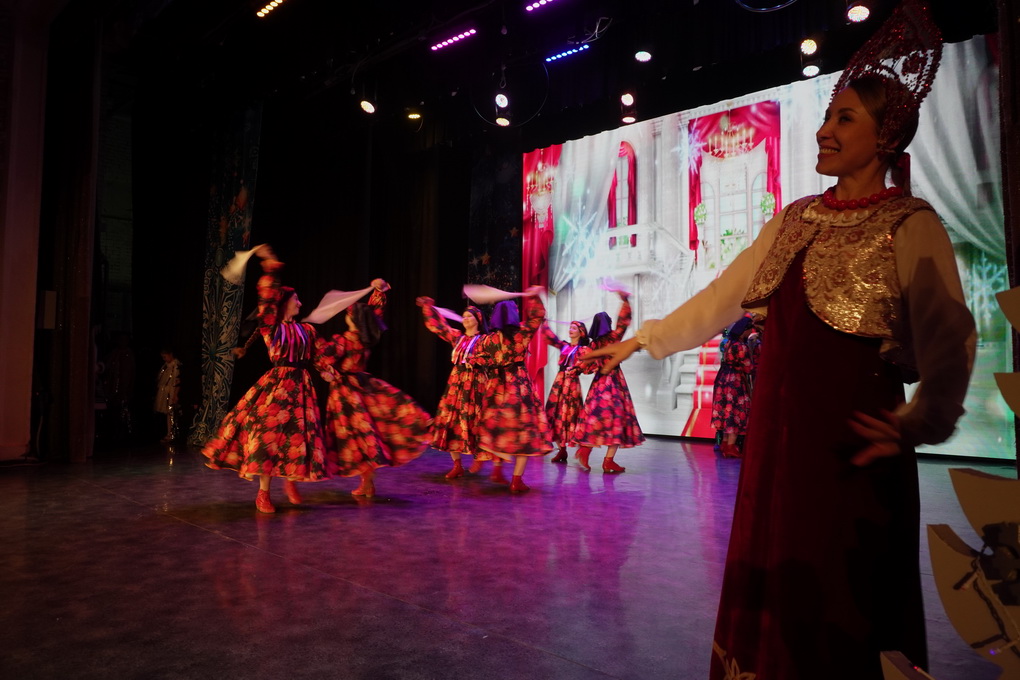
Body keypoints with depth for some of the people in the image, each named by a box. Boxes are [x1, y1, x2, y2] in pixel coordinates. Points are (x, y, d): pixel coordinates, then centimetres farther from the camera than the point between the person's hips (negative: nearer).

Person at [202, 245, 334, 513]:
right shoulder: (271, 327, -3)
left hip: (301, 386, 4)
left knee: (299, 433, 6)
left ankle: (291, 481, 26)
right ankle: (263, 492, 4)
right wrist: (270, 267, -21)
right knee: (268, 432, -6)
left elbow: (315, 356, 15)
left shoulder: (306, 329, 11)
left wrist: (327, 371, -2)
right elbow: (267, 300, -16)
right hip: (276, 385, -4)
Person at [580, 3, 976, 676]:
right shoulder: (796, 219, 11)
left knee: (842, 605, 6)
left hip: (850, 444, -6)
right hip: (776, 433, 6)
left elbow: (950, 341, -13)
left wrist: (918, 424, -23)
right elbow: (722, 297, 12)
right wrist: (641, 340, 11)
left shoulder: (909, 225, -8)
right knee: (773, 593, 15)